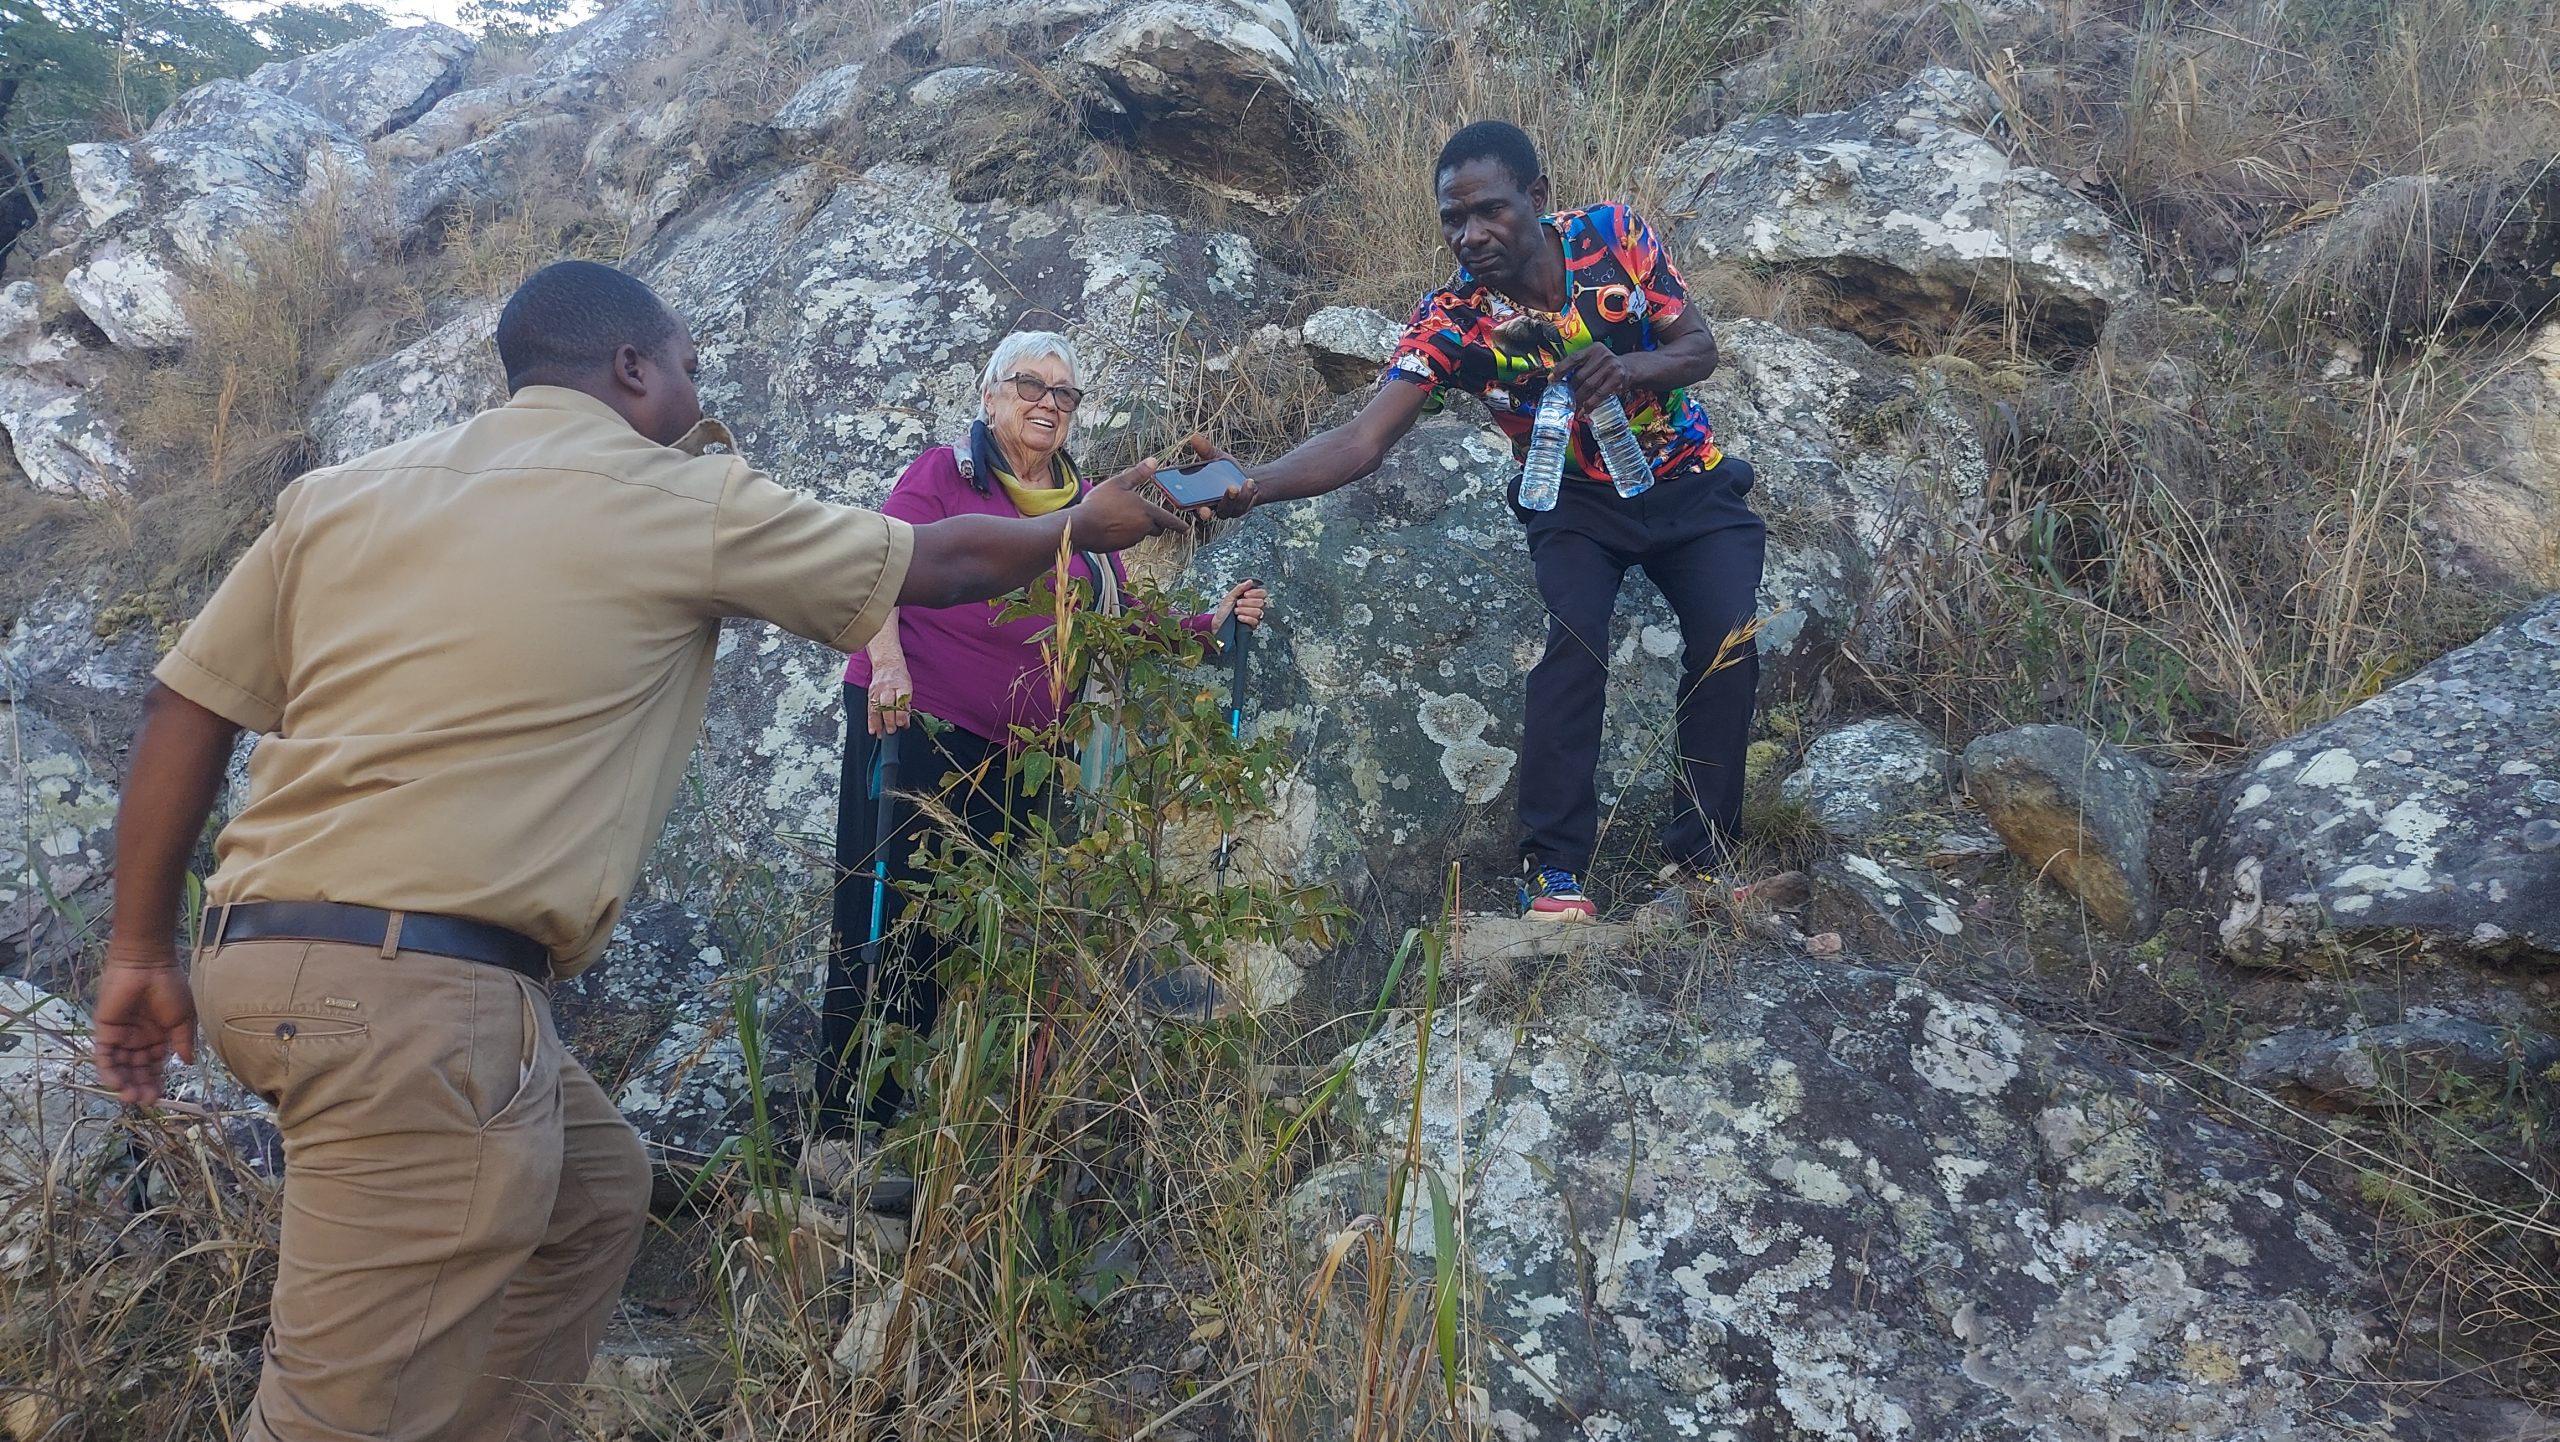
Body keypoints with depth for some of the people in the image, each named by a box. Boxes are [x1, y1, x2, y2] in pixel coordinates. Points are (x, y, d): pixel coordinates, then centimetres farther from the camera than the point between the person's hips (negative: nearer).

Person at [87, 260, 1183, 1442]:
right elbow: (945, 563, 11)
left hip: (260, 940, 8)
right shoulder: (682, 500, 0)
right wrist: (1085, 526, 29)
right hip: (416, 983, -8)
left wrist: (142, 950, 17)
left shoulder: (341, 491, 15)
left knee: (592, 1191, 23)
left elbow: (187, 705, 12)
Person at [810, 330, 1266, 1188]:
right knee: (888, 928, -6)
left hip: (1019, 749, 6)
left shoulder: (1083, 508, 16)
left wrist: (1209, 622, 7)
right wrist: (888, 661, -24)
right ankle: (837, 1135, 2)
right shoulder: (946, 473, 1)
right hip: (916, 724, -6)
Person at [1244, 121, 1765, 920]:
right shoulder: (1450, 320, -22)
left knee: (1727, 647, -15)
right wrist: (1245, 485, -50)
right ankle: (1553, 871, -20)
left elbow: (1700, 345, -10)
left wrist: (1628, 367, -33)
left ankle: (1700, 864, 0)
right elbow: (1363, 439, -32)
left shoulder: (1614, 235, -17)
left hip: (1688, 481, 2)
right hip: (1575, 497, -1)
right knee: (1573, 639, -26)